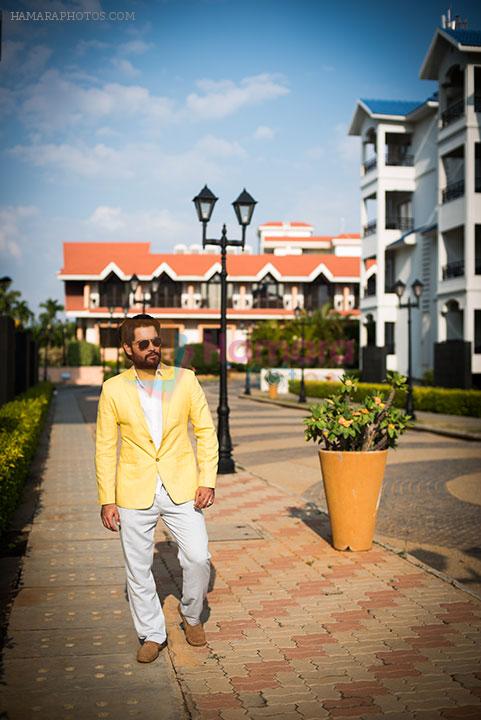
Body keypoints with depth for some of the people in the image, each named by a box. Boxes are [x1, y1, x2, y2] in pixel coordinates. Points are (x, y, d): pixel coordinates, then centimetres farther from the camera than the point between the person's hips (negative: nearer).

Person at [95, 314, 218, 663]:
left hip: (182, 489, 0)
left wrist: (208, 480, -5)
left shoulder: (185, 379, 0)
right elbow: (105, 448, 2)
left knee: (198, 557, -5)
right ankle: (152, 634, 26)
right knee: (138, 568, 6)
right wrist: (107, 499, -1)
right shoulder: (114, 389, -1)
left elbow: (206, 430, 4)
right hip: (135, 493, 0)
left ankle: (191, 614, 24)